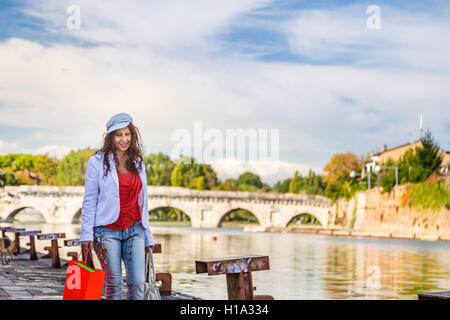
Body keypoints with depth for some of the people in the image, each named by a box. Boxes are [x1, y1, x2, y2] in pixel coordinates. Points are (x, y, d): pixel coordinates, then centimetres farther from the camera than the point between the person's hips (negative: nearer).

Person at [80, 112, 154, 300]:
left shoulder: (138, 164, 11)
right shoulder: (97, 162, -1)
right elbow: (89, 201, -1)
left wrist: (148, 237, 14)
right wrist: (86, 234, -8)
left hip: (134, 229, 3)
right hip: (107, 230, -3)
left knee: (138, 282, -6)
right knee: (114, 284, -2)